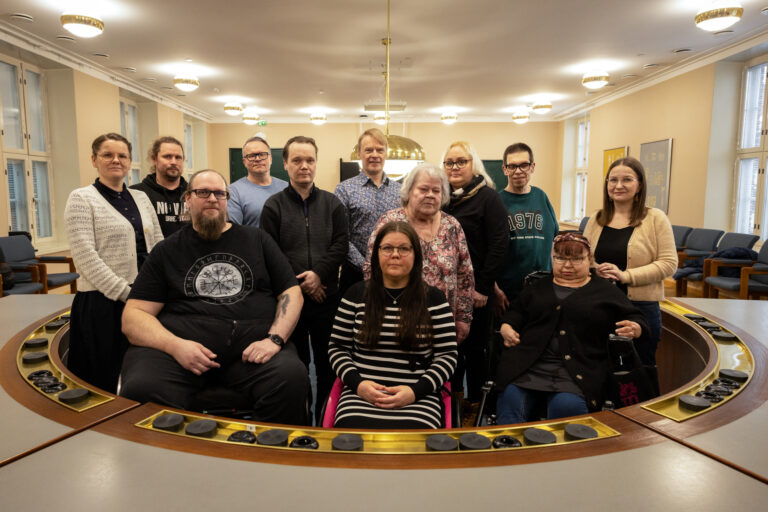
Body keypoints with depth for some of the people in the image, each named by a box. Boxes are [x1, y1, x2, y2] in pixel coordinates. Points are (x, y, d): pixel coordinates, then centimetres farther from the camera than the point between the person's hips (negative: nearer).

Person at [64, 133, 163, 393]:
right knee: (104, 381, 3)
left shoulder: (141, 197, 13)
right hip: (102, 303, -5)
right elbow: (85, 256, -12)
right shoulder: (81, 198, -3)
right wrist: (125, 293, -15)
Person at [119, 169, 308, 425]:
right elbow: (133, 317, 10)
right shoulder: (167, 251, 17)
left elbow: (292, 292, 13)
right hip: (179, 343, 0)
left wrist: (275, 339, -5)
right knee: (141, 390, -32)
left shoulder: (256, 239, 19)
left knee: (292, 378, -32)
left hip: (251, 342, 1)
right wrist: (175, 346, -11)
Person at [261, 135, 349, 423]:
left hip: (327, 297, 2)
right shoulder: (274, 206, 2)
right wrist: (300, 283, -12)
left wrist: (319, 273, -16)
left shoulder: (332, 204, 7)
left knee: (327, 362, 10)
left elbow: (341, 244, -2)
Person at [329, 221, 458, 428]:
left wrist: (416, 391, -10)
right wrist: (357, 383, -7)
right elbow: (337, 347, 12)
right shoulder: (356, 294, 10)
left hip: (418, 398, 0)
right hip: (362, 395, 1)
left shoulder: (433, 298, 7)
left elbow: (448, 355, 5)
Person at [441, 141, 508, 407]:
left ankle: (475, 404, 22)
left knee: (474, 347, 7)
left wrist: (483, 287, -15)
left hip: (473, 291, -5)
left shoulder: (488, 197, -6)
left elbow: (498, 246, -12)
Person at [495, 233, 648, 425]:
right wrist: (506, 328, 5)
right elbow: (515, 312, 27)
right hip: (528, 363, 2)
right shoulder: (539, 287, 25)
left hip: (577, 369, -1)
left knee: (567, 406, -31)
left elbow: (637, 319, 18)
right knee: (510, 400, -24)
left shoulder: (605, 291, 18)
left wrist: (633, 329, -6)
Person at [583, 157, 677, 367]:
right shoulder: (596, 219, 9)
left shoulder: (655, 218, -2)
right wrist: (596, 271, -10)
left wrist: (626, 275, -17)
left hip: (641, 308, -3)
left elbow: (668, 263, -7)